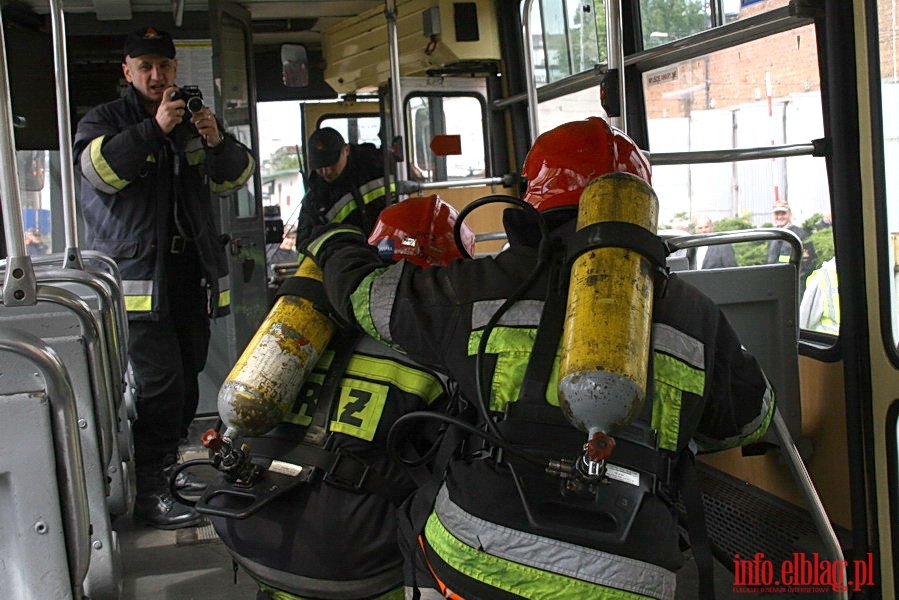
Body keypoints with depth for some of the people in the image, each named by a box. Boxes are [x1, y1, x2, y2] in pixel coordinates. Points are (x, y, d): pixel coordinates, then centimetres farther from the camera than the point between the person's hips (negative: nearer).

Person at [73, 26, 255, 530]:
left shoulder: (195, 120, 19)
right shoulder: (105, 119, 5)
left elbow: (235, 177, 10)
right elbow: (99, 168, -16)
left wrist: (218, 142, -10)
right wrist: (155, 128, -25)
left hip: (192, 273, 6)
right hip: (136, 274, -5)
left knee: (187, 382, 10)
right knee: (161, 383, -15)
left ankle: (166, 466, 26)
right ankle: (148, 491, -9)